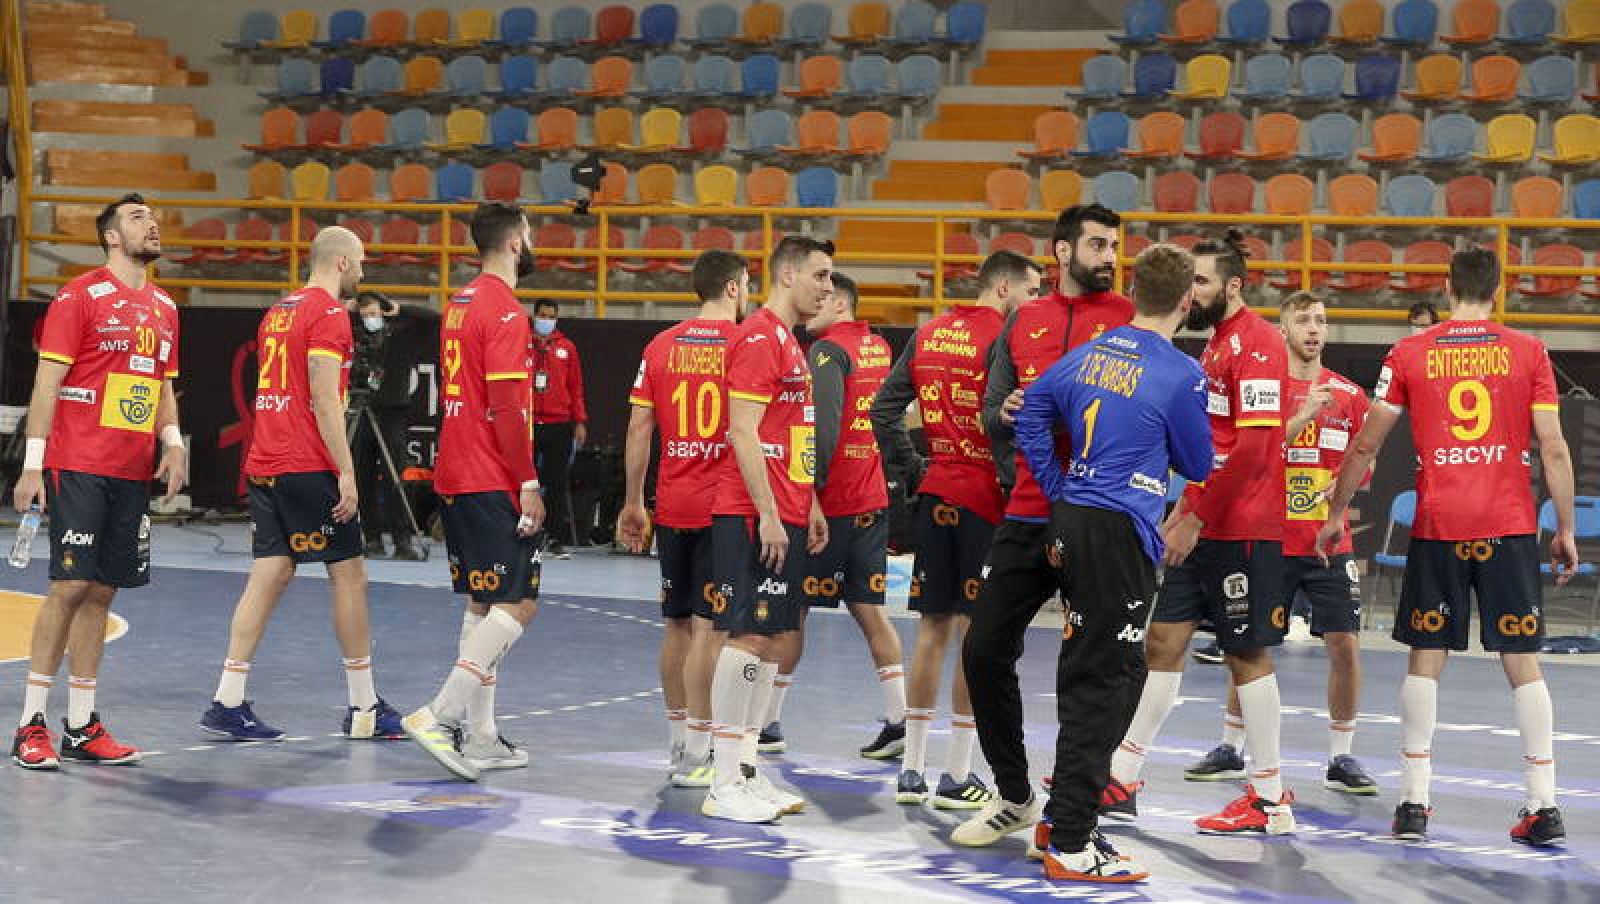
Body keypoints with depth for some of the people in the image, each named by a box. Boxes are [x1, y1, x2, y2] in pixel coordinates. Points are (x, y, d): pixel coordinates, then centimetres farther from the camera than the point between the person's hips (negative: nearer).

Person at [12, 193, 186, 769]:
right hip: (78, 467, -6)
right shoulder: (80, 296, -5)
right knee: (70, 587, -9)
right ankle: (31, 724, -3)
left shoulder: (164, 308, 16)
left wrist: (173, 442, 7)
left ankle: (81, 726, 12)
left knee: (102, 592, 7)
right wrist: (33, 464, -12)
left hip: (133, 473, 6)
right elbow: (47, 380, -7)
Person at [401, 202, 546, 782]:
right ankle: (440, 716, -13)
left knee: (481, 606, 12)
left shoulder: (459, 304, 15)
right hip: (495, 483, -10)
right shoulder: (504, 311, -14)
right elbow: (507, 407, -19)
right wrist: (529, 484, -16)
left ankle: (479, 738, 13)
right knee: (517, 605, -7)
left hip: (456, 476, 10)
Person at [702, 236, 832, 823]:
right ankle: (725, 785, -5)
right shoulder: (760, 337, -12)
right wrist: (768, 515, -20)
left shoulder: (787, 341, 19)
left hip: (784, 517, 10)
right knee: (749, 636, -8)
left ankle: (747, 772, 15)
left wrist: (809, 505, 22)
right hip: (753, 517, -10)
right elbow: (744, 433, -18)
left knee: (771, 639, 10)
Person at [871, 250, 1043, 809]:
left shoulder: (928, 333, 11)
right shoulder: (1005, 336, -10)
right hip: (984, 497, -7)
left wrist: (908, 467, 15)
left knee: (933, 629, 13)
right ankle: (956, 778, 3)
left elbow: (884, 408, 11)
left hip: (937, 492, 7)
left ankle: (911, 772, 16)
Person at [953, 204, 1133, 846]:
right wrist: (1006, 412, -4)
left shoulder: (1132, 320, 2)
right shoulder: (1023, 323, 13)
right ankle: (1014, 797, 19)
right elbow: (993, 413, 18)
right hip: (1027, 518, 4)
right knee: (985, 650, 3)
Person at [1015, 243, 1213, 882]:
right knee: (1105, 682, -4)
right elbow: (1197, 465, 3)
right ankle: (1071, 846, -2)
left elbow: (1028, 415, 19)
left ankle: (1060, 816, 26)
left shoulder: (1089, 353, 9)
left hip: (1070, 519, 7)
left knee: (1085, 669, 17)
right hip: (1121, 533, -7)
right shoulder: (1180, 374, -10)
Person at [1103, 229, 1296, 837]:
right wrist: (1186, 507, 14)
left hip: (1242, 531, -9)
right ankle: (1121, 780, 14)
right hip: (1204, 528, 9)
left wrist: (1197, 516, -19)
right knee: (1163, 639, 8)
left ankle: (1270, 800, 8)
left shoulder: (1256, 343, -13)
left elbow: (1253, 446, -21)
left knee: (1247, 655, -2)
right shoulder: (1218, 343, 17)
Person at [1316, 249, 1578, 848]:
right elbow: (1554, 449, -1)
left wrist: (1335, 515, 17)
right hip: (1510, 528, 0)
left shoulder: (1409, 354, 3)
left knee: (1425, 660, 7)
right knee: (1523, 663, 5)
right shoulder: (1528, 352, 2)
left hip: (1437, 528, 0)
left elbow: (1365, 445, 6)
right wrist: (1565, 529, 7)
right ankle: (1544, 808, 3)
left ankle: (1413, 803, 5)